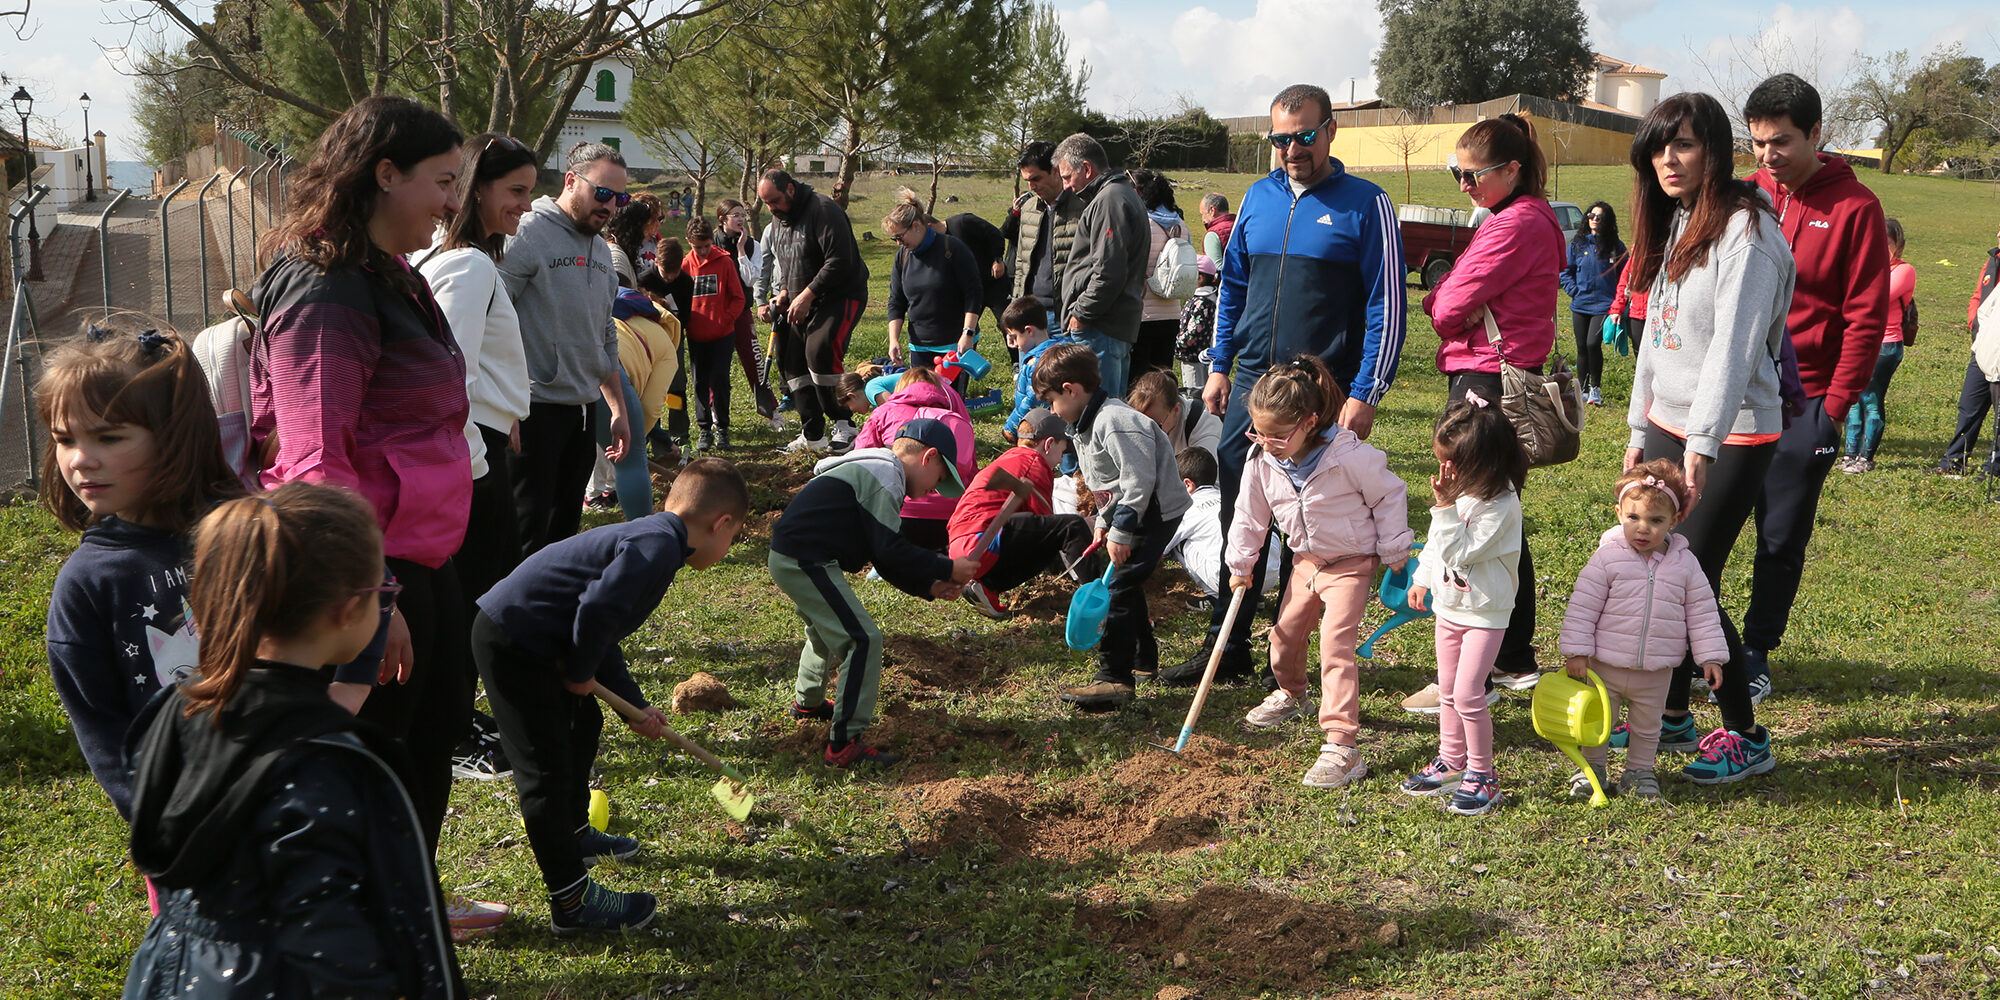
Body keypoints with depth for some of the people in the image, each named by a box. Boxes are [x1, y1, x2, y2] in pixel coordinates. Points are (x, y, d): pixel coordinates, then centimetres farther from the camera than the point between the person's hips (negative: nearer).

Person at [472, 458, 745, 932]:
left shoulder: (648, 537, 15)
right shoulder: (658, 547, -18)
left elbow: (604, 634, 24)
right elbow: (597, 609, -31)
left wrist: (635, 707, 26)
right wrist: (580, 675, -12)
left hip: (522, 638, 11)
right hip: (511, 642, -11)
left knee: (583, 723, 28)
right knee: (548, 769, -6)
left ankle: (574, 835, 47)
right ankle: (572, 900, 2)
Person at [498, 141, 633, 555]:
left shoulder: (601, 251, 16)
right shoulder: (528, 235, -11)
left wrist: (618, 408, 21)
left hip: (585, 409, 8)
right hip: (536, 409, -8)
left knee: (565, 526, 14)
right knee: (526, 536, -4)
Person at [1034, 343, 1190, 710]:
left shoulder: (1114, 422, -24)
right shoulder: (1089, 423, 11)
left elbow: (1139, 479, -27)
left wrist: (1121, 531, -23)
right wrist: (1104, 521, 19)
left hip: (1155, 512, -11)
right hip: (1132, 514, 11)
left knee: (1118, 588, -15)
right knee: (1127, 584, 22)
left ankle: (1114, 678, -14)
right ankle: (1143, 656, 40)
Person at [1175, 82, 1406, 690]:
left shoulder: (1366, 205, -4)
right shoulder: (1258, 198, 11)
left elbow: (1387, 305, -6)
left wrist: (1365, 394, -12)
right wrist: (1219, 367, 12)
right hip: (1251, 388, 5)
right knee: (1238, 520, 6)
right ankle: (1227, 648, 15)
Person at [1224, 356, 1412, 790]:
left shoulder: (1350, 457, -28)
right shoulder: (1263, 463, -12)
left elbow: (1390, 496, -13)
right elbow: (1250, 514, 5)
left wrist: (1394, 552, -7)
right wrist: (1240, 564, 11)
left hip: (1352, 562, -6)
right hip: (1307, 560, 7)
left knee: (1335, 647, -18)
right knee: (1285, 635, 17)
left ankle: (1342, 747, -21)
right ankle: (1292, 695, 52)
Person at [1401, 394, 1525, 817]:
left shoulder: (1499, 502, -24)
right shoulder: (1459, 489, 1)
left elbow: (1461, 551, -28)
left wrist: (1445, 507, -29)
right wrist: (1422, 579, 19)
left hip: (1484, 611, -8)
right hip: (1448, 604, 8)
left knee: (1468, 694, -9)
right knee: (1448, 691, 16)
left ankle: (1481, 774, 6)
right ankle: (1451, 762, 31)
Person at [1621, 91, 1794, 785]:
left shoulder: (1745, 231, -15)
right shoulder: (1674, 224, 12)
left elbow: (1734, 346, -22)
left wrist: (1702, 444, -28)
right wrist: (1640, 429, 14)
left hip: (1731, 438, -8)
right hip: (1670, 427, 8)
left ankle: (1746, 738, 6)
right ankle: (1671, 716, 22)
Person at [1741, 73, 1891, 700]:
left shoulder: (1855, 208, -5)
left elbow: (1866, 318, -6)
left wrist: (1836, 407, -10)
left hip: (1803, 403, -3)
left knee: (1782, 539, 4)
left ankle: (1755, 655, 17)